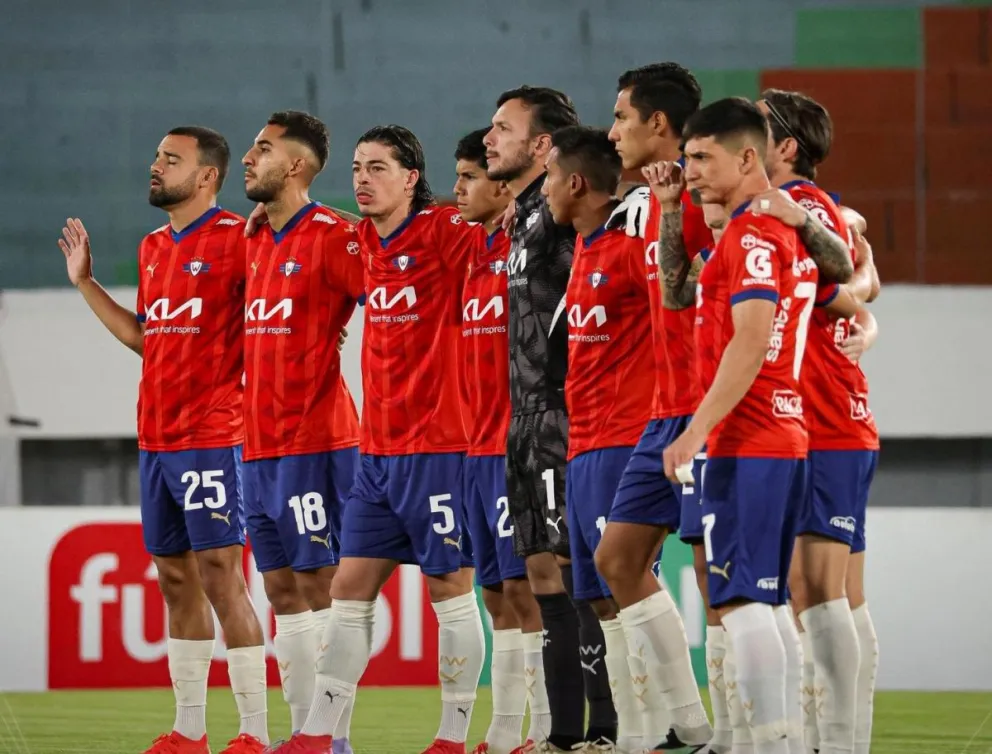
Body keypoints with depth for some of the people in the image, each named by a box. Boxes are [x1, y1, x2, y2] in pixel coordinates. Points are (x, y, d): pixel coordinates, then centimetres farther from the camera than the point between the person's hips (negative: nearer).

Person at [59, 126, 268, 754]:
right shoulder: (153, 249, 16)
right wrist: (85, 283, 24)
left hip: (213, 439, -8)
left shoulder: (237, 239, -9)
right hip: (156, 440, 8)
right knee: (177, 579, 11)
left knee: (220, 578, -10)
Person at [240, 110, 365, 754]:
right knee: (282, 589, 8)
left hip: (314, 441, -8)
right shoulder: (257, 243, 15)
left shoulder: (331, 236, -10)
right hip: (258, 446, 8)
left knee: (320, 583, -8)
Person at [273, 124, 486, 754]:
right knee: (350, 587, 8)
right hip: (377, 449, 8)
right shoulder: (364, 242, 12)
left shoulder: (442, 232, -9)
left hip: (435, 447, -8)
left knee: (450, 586, -1)